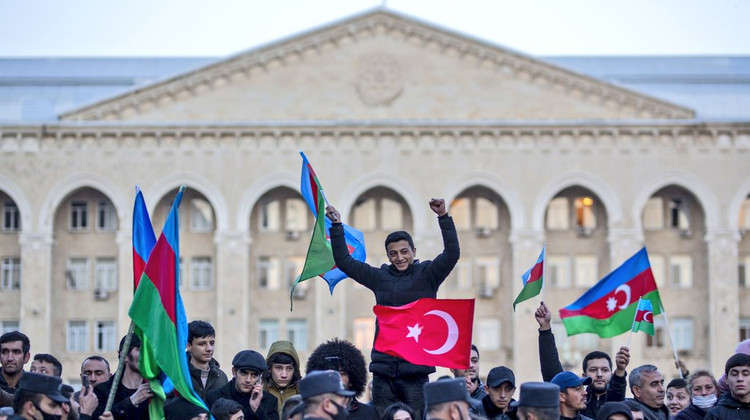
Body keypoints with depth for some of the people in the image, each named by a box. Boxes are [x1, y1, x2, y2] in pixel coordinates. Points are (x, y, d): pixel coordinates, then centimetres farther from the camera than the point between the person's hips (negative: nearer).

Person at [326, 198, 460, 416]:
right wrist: (336, 226, 9)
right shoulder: (380, 277, 12)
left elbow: (452, 254, -9)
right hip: (383, 368, 3)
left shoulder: (426, 274, 4)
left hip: (415, 369, -3)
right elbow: (344, 261, 16)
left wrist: (443, 217, -18)